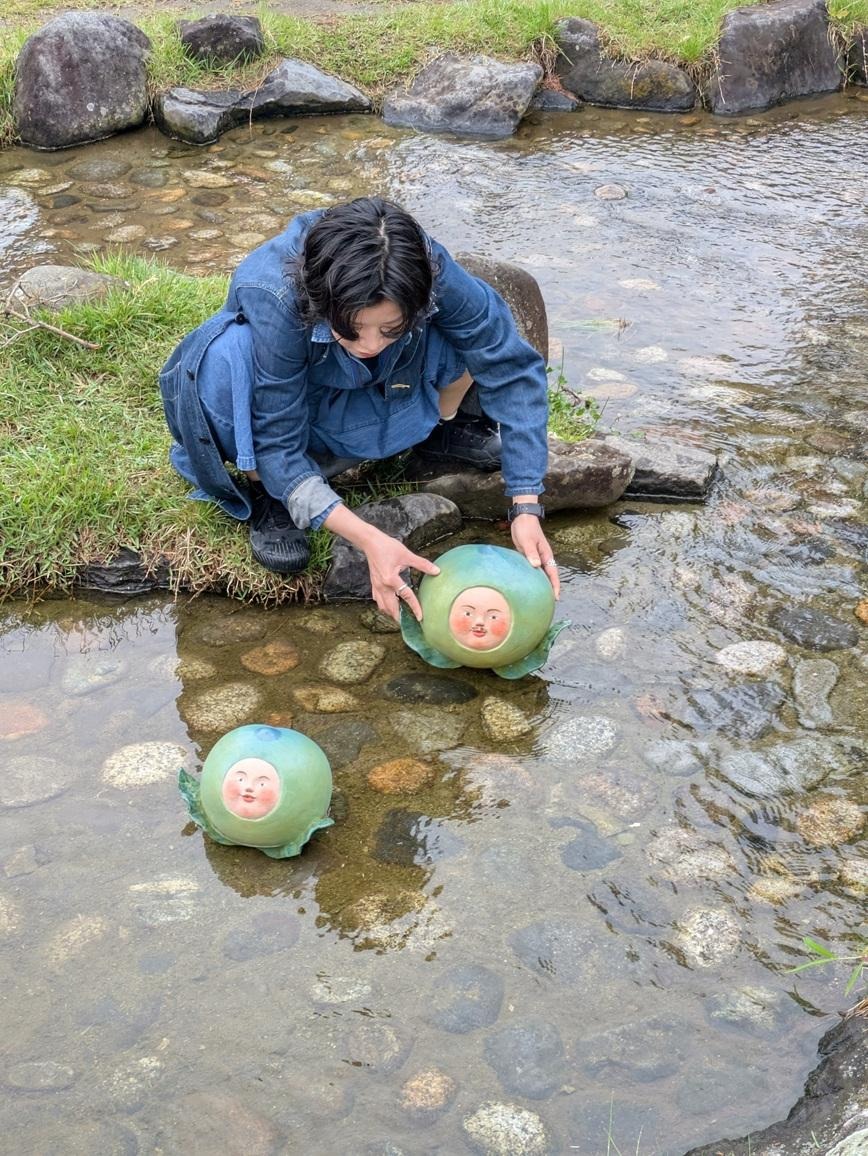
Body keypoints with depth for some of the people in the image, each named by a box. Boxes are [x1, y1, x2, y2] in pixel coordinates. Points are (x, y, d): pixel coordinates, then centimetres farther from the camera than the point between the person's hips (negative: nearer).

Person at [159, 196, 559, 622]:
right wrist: (369, 539, -44)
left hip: (374, 405, 2)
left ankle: (441, 430, 6)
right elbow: (278, 444, -33)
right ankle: (265, 493, -10)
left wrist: (525, 508, -33)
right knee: (224, 358, -38)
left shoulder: (430, 275, -33)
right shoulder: (272, 296, -39)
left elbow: (512, 368, -25)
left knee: (482, 329, -24)